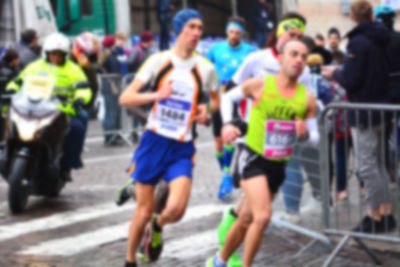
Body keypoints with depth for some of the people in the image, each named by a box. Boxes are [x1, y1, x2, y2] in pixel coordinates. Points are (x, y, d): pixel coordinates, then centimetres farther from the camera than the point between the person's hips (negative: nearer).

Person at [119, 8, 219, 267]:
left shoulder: (205, 68, 1)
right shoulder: (159, 60, -1)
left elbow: (216, 101, 20)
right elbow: (125, 98, -4)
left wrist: (207, 111, -3)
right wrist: (156, 95, -22)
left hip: (182, 149, 1)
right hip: (154, 141, -1)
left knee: (176, 209, -18)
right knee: (144, 212, 2)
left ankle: (157, 227, 18)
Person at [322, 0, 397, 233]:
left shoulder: (358, 42, -16)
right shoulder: (381, 40, 9)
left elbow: (350, 80, -19)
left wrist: (335, 73, 1)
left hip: (363, 113, -9)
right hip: (380, 108, 9)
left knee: (367, 166, -3)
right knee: (378, 163, 17)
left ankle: (375, 216, 0)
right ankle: (386, 213, 20)